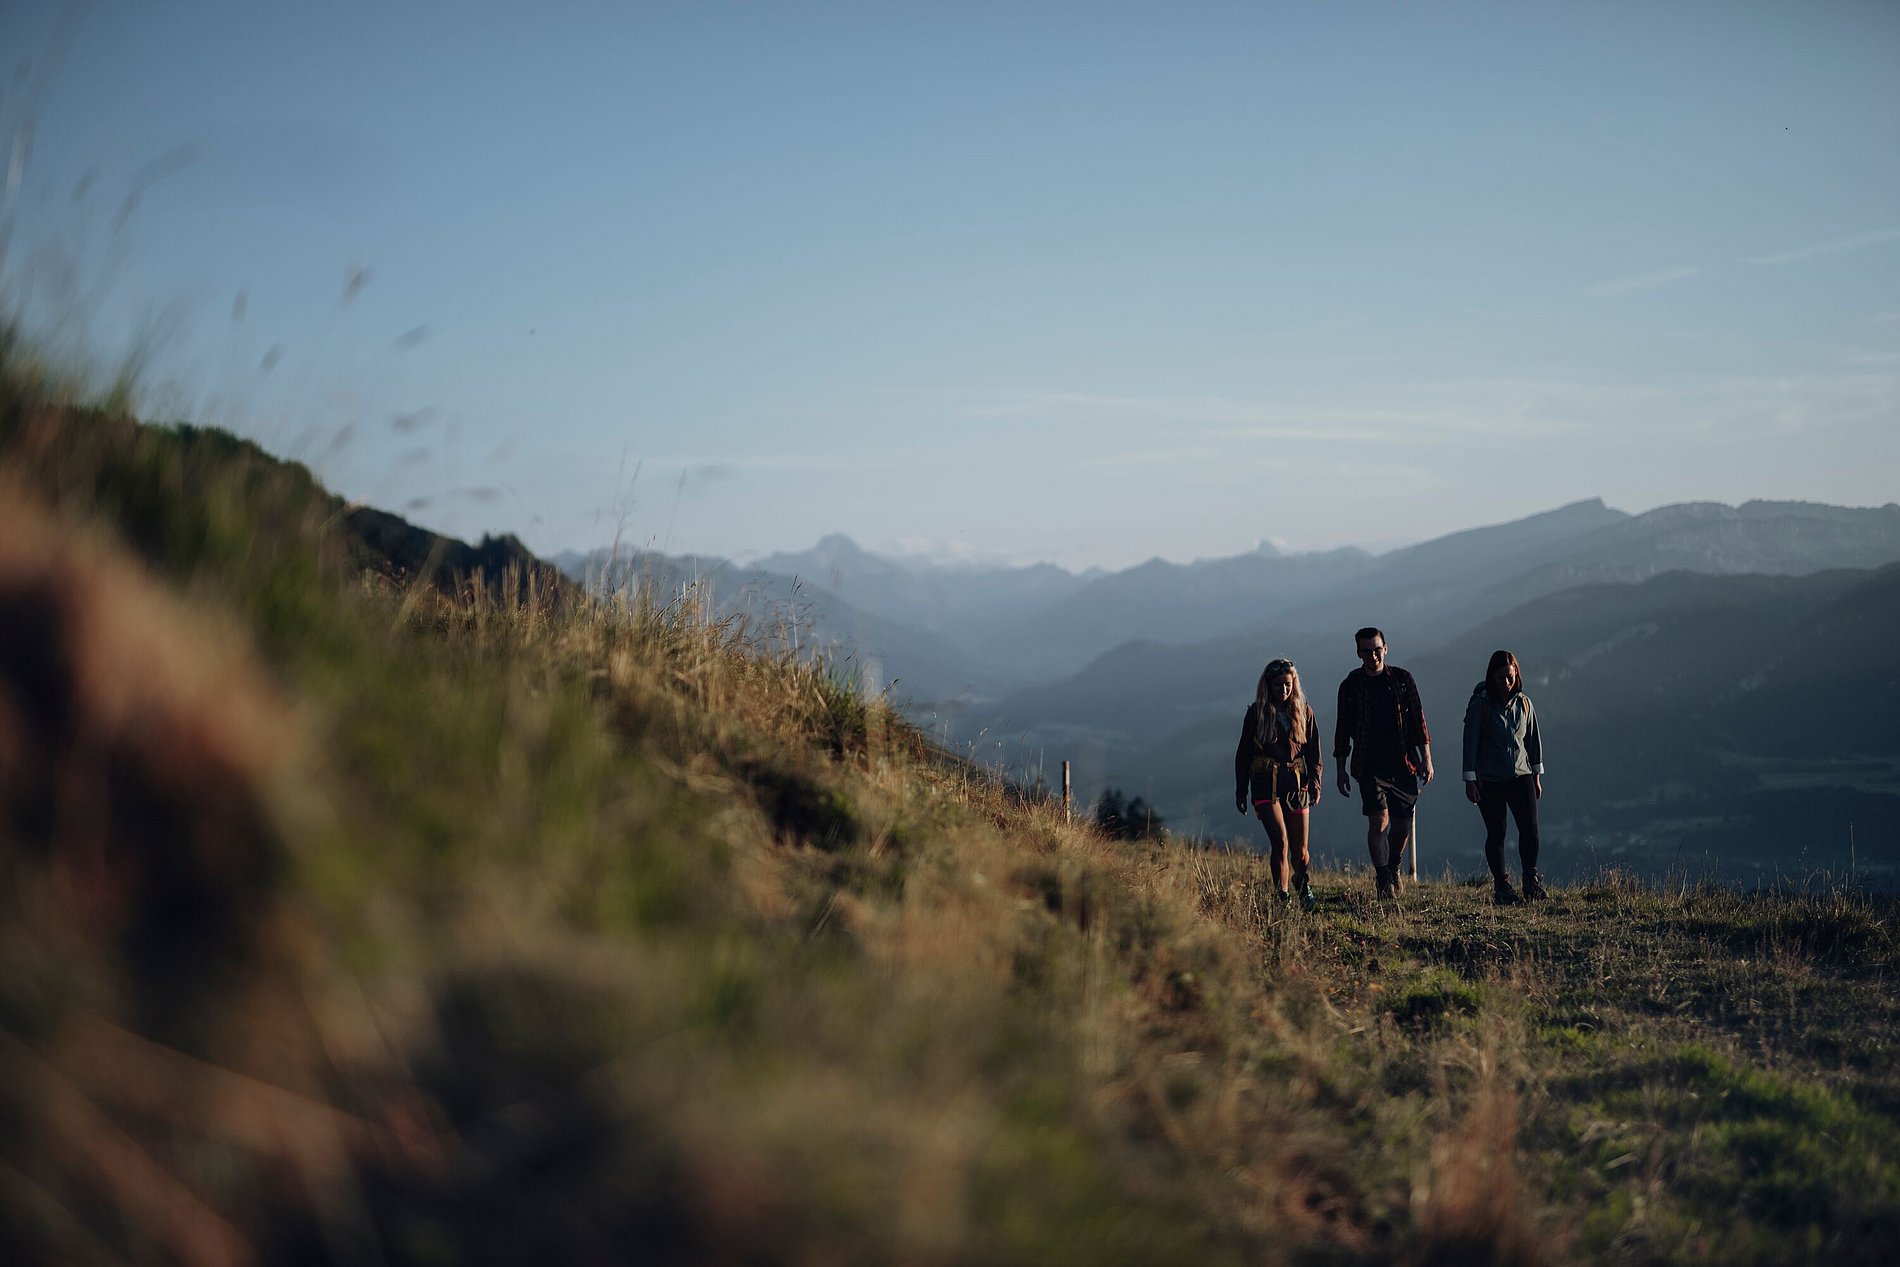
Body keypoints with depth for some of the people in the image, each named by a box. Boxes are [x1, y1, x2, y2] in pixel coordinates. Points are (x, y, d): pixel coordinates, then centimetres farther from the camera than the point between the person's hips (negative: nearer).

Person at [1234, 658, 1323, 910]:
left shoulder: (1304, 712, 8)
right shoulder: (1256, 713, 3)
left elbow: (1313, 752, 10)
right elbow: (1243, 754, 8)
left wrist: (1315, 784, -2)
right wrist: (1240, 791, 6)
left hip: (1296, 784, 2)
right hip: (1266, 784, -2)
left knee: (1300, 850, 3)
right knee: (1280, 842, -18)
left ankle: (1302, 882, 34)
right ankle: (1283, 897, -9)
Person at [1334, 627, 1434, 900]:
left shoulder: (1402, 679, 4)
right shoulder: (1350, 686, 2)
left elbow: (1418, 720, 7)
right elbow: (1343, 731, 7)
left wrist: (1426, 757, 0)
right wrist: (1341, 770, 5)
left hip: (1404, 765, 2)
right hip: (1370, 766, -2)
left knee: (1403, 826, 6)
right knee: (1379, 820, -17)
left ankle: (1393, 868, 33)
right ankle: (1384, 881, -12)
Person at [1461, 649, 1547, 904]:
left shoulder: (1524, 703, 5)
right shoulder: (1480, 705, -7)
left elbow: (1534, 739, 13)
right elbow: (1470, 742, -6)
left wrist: (1537, 776, 13)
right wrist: (1470, 781, -8)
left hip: (1521, 777, 3)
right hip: (1490, 781, -3)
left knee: (1530, 829, -7)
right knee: (1496, 834, 2)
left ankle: (1531, 879, 10)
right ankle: (1501, 887, 11)